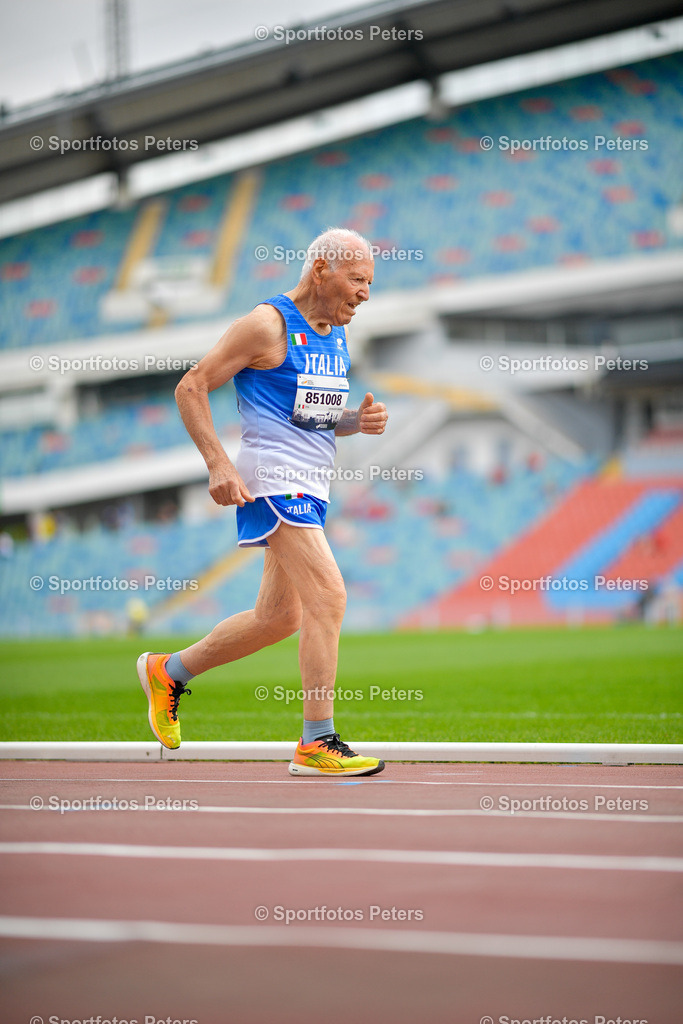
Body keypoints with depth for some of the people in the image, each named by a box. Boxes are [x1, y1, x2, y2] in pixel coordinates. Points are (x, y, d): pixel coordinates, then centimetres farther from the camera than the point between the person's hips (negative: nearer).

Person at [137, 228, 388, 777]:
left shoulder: (337, 333, 15)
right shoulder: (268, 325, -10)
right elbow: (191, 387, -9)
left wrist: (359, 420, 3)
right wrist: (219, 464, -18)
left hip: (311, 485, 9)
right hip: (274, 477, -9)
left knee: (279, 617, 15)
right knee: (328, 596, -18)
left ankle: (167, 671, 33)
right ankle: (317, 742, -14)